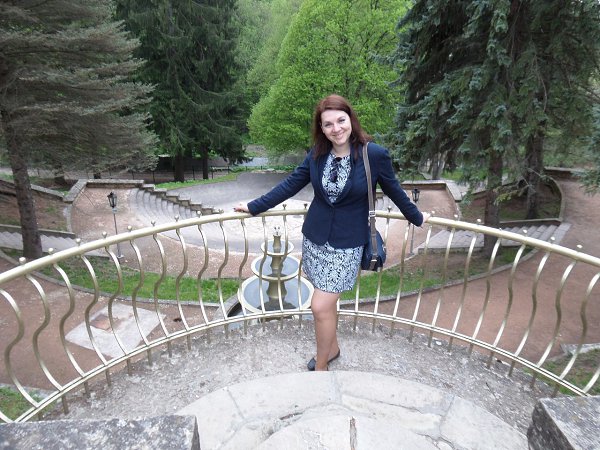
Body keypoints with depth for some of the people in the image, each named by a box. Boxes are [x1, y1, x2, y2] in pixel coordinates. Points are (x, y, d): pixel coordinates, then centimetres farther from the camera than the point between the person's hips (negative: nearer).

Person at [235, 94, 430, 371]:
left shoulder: (375, 154, -12)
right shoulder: (317, 154, -2)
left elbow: (394, 191, 2)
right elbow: (290, 185, 5)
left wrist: (416, 218, 15)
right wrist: (254, 207, 7)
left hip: (346, 244, -4)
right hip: (314, 237, 4)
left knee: (320, 306, -6)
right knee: (327, 302, 15)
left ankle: (321, 367, 19)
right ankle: (332, 348, 42)